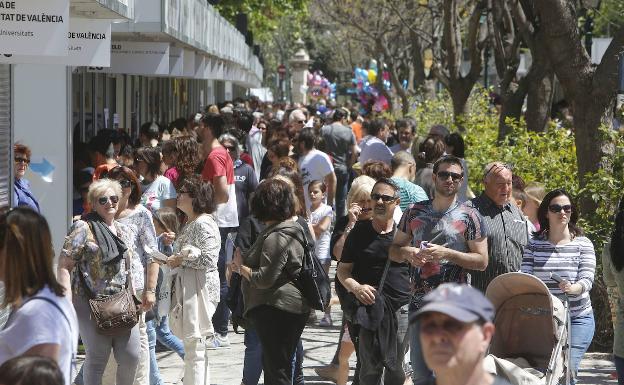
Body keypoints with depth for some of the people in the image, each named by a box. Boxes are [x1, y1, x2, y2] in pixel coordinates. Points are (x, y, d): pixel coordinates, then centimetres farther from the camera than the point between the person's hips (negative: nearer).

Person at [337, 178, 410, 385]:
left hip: (400, 308, 1)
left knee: (395, 368, 6)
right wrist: (356, 288, -12)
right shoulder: (359, 232, 5)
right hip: (368, 307, 0)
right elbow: (343, 270, 7)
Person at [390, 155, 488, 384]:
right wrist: (407, 252, -7)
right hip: (420, 303, 4)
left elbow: (482, 261, -4)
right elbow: (394, 249, 16)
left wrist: (447, 253, -16)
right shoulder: (415, 212, 10)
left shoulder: (469, 217, 0)